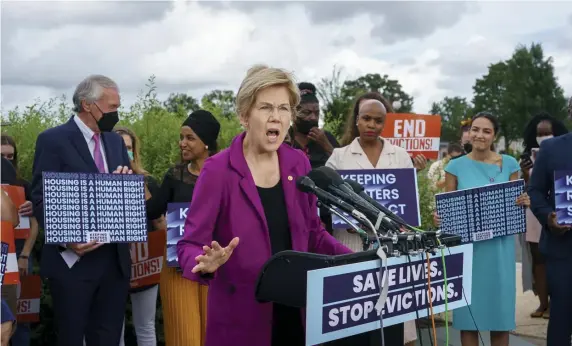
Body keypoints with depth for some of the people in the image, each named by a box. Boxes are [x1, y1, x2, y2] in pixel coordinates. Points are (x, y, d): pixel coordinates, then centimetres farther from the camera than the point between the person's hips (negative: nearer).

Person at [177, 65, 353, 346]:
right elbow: (190, 244, -10)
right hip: (240, 317, -4)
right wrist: (206, 264, -32)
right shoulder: (218, 170, -11)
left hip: (296, 311, 4)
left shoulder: (299, 163, 4)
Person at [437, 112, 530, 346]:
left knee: (500, 309, 7)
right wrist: (439, 217, -17)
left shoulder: (509, 164, 4)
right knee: (469, 311, 3)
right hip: (467, 247, -1)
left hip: (500, 248, 1)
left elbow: (518, 202, 10)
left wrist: (524, 203, -12)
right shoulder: (456, 166, 1)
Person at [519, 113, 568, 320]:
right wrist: (524, 175, -9)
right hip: (533, 217, 4)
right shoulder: (528, 158, 10)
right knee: (537, 260, 5)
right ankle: (542, 303, 12)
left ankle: (553, 304, 7)